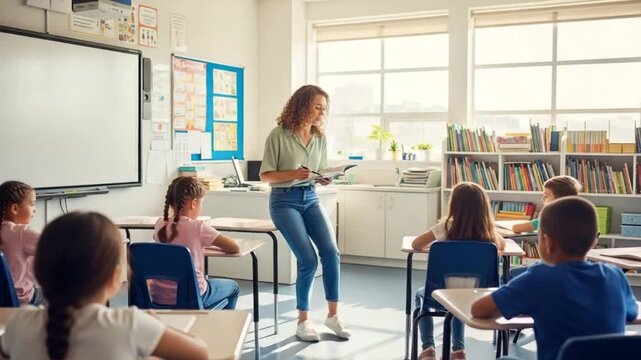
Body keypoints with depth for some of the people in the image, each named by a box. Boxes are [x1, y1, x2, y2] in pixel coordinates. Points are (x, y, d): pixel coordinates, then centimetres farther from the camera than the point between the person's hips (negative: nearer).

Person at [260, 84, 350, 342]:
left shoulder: (320, 138, 6)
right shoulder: (279, 135, -10)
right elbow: (265, 175, -7)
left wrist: (325, 179, -9)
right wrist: (294, 174, -22)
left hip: (311, 198, 5)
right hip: (284, 201, -5)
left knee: (331, 252, -14)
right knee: (308, 259, -14)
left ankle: (333, 314, 2)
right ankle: (303, 320, 5)